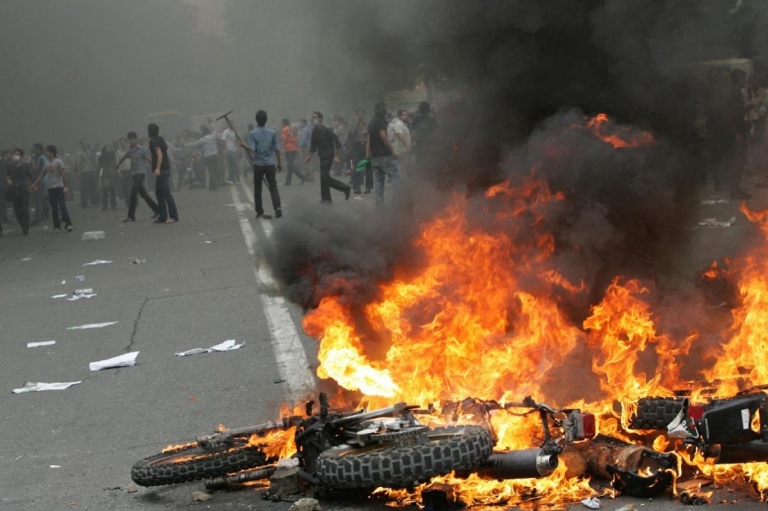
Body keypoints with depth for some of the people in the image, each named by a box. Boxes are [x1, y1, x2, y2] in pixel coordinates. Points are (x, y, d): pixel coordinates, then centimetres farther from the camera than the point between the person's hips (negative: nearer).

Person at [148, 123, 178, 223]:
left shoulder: (154, 142, -12)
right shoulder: (160, 139, 15)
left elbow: (160, 154, -23)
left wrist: (158, 168, -31)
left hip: (162, 170, -10)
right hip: (165, 169, 10)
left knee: (166, 193, -10)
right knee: (159, 193, 13)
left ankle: (173, 216, -11)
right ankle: (163, 217, 14)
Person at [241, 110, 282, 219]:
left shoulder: (252, 133, -7)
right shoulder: (272, 132, -1)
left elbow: (252, 149, -16)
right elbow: (277, 149, 1)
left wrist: (245, 146, 4)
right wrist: (279, 162, 11)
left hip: (258, 165, -1)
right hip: (270, 164, 1)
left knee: (257, 189, 10)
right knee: (273, 187, 4)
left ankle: (259, 212, 14)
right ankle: (277, 207, -17)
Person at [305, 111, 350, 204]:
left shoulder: (326, 130, -14)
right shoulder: (314, 131, 9)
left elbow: (337, 142, -15)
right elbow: (314, 145, 19)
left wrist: (336, 156, -20)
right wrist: (310, 156, 10)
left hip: (328, 156, -8)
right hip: (322, 157, 8)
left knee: (324, 176, -10)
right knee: (326, 178, 7)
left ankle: (326, 198, 1)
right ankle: (346, 188, 19)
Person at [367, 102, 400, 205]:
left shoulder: (371, 123, 18)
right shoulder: (381, 121, -6)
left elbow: (368, 141, 17)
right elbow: (383, 136, -16)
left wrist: (368, 157, 19)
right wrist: (393, 151, -15)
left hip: (374, 157, 8)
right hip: (384, 154, -8)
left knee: (379, 180, 9)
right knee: (395, 177, -7)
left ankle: (379, 200, 5)